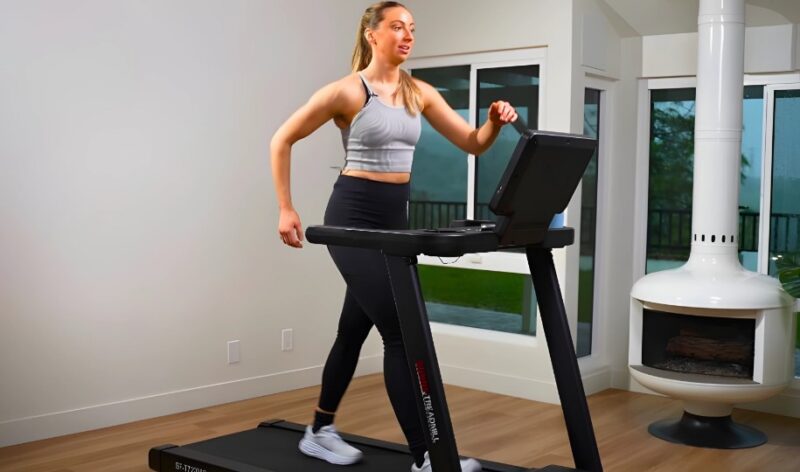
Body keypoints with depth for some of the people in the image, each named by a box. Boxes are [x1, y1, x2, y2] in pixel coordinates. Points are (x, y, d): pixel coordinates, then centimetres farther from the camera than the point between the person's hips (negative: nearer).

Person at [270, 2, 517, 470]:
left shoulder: (420, 93, 9)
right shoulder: (347, 90, -9)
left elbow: (473, 143, 7)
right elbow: (282, 141, -3)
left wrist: (495, 122, -14)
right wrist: (286, 209, -7)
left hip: (395, 219, 7)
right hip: (353, 217, -7)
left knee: (355, 330, 15)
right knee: (403, 332, -11)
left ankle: (320, 431, 32)